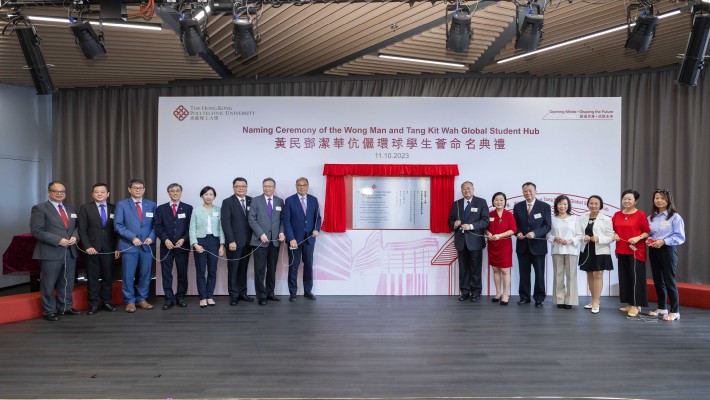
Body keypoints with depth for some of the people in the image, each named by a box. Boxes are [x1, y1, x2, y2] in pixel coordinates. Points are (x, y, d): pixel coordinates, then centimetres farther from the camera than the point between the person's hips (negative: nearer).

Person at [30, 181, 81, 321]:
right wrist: (59, 240, -18)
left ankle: (65, 307, 27)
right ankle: (49, 311, 16)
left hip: (70, 252, 6)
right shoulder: (40, 208, -6)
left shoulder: (70, 209, 15)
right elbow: (37, 231, -13)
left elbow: (76, 227, 18)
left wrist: (75, 236, -5)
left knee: (67, 283, 14)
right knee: (48, 284, 4)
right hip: (50, 253, -6)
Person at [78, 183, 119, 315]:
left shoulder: (114, 209, 7)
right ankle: (93, 304, 11)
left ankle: (107, 303, 17)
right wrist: (87, 246, -12)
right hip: (92, 248, -1)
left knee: (108, 277, 7)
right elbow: (82, 230, -2)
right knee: (93, 278, 4)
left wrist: (117, 248, 2)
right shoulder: (85, 208, 2)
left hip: (109, 249, 2)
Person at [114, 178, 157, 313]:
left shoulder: (151, 205, 10)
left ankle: (141, 299, 19)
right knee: (129, 275, 1)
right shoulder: (122, 204, 2)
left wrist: (151, 237, -8)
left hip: (147, 245, 3)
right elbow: (118, 225, -5)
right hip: (129, 245, -3)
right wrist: (132, 237, -14)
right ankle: (130, 301, 12)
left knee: (145, 274, 7)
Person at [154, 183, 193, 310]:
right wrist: (165, 240, -12)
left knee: (182, 273, 5)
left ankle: (180, 297, 15)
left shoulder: (188, 208, 6)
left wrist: (184, 239, -11)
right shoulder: (161, 208, 9)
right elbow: (158, 227, 2)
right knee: (166, 273, 1)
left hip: (182, 245, 0)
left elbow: (191, 227, 2)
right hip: (166, 246, 0)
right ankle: (169, 299, 7)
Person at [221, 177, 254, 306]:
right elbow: (226, 223, -9)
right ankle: (233, 295, 11)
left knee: (243, 268, 11)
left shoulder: (251, 201, 8)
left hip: (248, 241, 4)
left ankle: (242, 293, 19)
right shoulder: (227, 202, -3)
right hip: (234, 242, -4)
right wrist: (231, 241, -16)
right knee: (233, 269, 3)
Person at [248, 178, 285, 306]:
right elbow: (251, 219, -5)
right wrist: (261, 234, -14)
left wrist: (282, 232, -7)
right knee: (260, 269, -1)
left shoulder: (280, 201, 10)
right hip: (260, 240, -3)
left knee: (272, 269, 10)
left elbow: (282, 219, 10)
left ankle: (270, 293, 21)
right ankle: (261, 296, 7)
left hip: (275, 240, 3)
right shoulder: (256, 200, 1)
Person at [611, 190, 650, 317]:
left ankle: (636, 305, 3)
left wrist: (638, 238, -21)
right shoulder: (617, 215, 9)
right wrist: (614, 235, -3)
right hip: (621, 251, 5)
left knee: (635, 277, -4)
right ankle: (630, 304, 19)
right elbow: (613, 230, 17)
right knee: (624, 277, 9)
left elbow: (647, 232, -6)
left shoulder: (640, 214, -5)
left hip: (636, 251, -5)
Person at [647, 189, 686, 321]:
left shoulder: (675, 217, -8)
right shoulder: (650, 218, 9)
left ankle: (674, 312, 7)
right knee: (657, 281, 13)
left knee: (669, 281, -3)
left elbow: (680, 237, -11)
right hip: (653, 251, 6)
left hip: (668, 250, -6)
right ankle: (661, 308, 25)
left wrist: (663, 241, -20)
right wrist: (648, 240, -6)